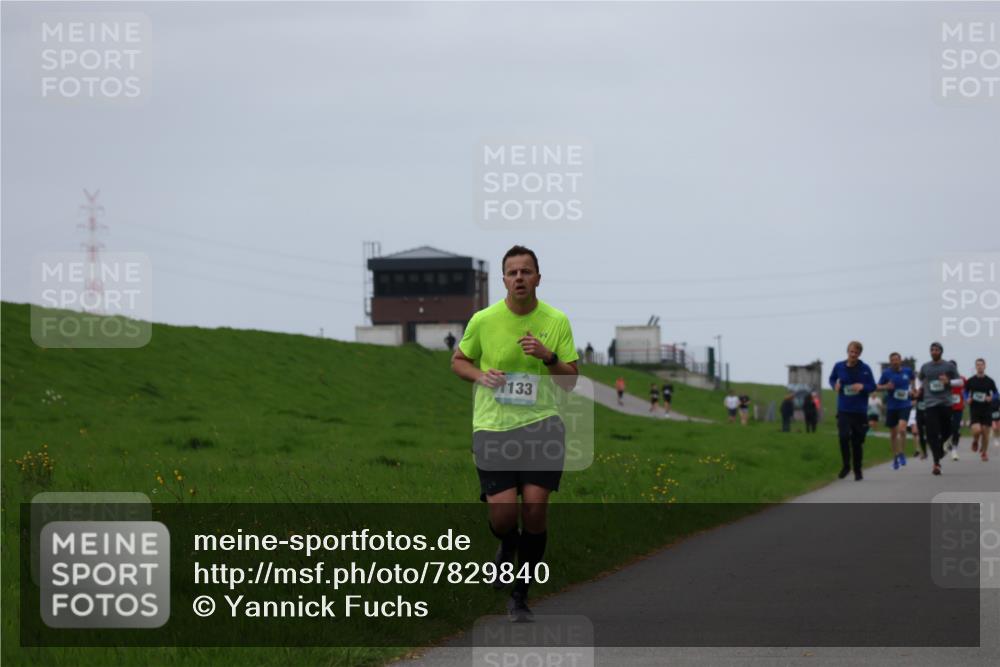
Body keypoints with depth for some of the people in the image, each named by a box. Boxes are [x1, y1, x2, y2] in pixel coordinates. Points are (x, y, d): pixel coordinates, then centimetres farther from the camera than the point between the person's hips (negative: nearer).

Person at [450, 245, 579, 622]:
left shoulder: (557, 321, 1)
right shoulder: (483, 321, -1)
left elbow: (570, 382, 4)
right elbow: (458, 361, 14)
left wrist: (549, 357, -15)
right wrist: (481, 375, -7)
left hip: (541, 423, 1)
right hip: (492, 425, 0)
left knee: (535, 505, -12)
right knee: (502, 512, -12)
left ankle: (520, 597, 6)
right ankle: (507, 548, 29)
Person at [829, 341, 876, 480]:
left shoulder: (865, 369, -4)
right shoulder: (839, 366, 0)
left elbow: (873, 386, 1)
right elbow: (832, 379, 17)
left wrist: (862, 386, -20)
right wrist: (835, 385, -5)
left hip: (859, 410, 0)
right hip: (843, 409, 0)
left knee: (857, 441, 6)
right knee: (843, 436, -17)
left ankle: (857, 471, 21)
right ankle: (846, 465, 4)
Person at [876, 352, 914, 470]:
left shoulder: (907, 371, 1)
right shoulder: (886, 373, -3)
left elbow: (912, 379, 24)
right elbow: (878, 387, 2)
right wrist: (886, 387, -16)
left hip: (904, 405, -1)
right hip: (891, 406, 1)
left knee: (902, 429, -21)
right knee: (893, 434, 9)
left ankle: (902, 454, -4)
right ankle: (895, 457, 26)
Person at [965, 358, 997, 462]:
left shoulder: (990, 381, 1)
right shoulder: (970, 381, 0)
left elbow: (995, 393, 8)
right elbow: (966, 392, 12)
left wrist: (991, 398, -13)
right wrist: (968, 399, -9)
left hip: (987, 410, 1)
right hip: (974, 410, -1)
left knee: (985, 433, 1)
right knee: (976, 430, -19)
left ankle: (984, 452, 22)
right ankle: (975, 441, 17)